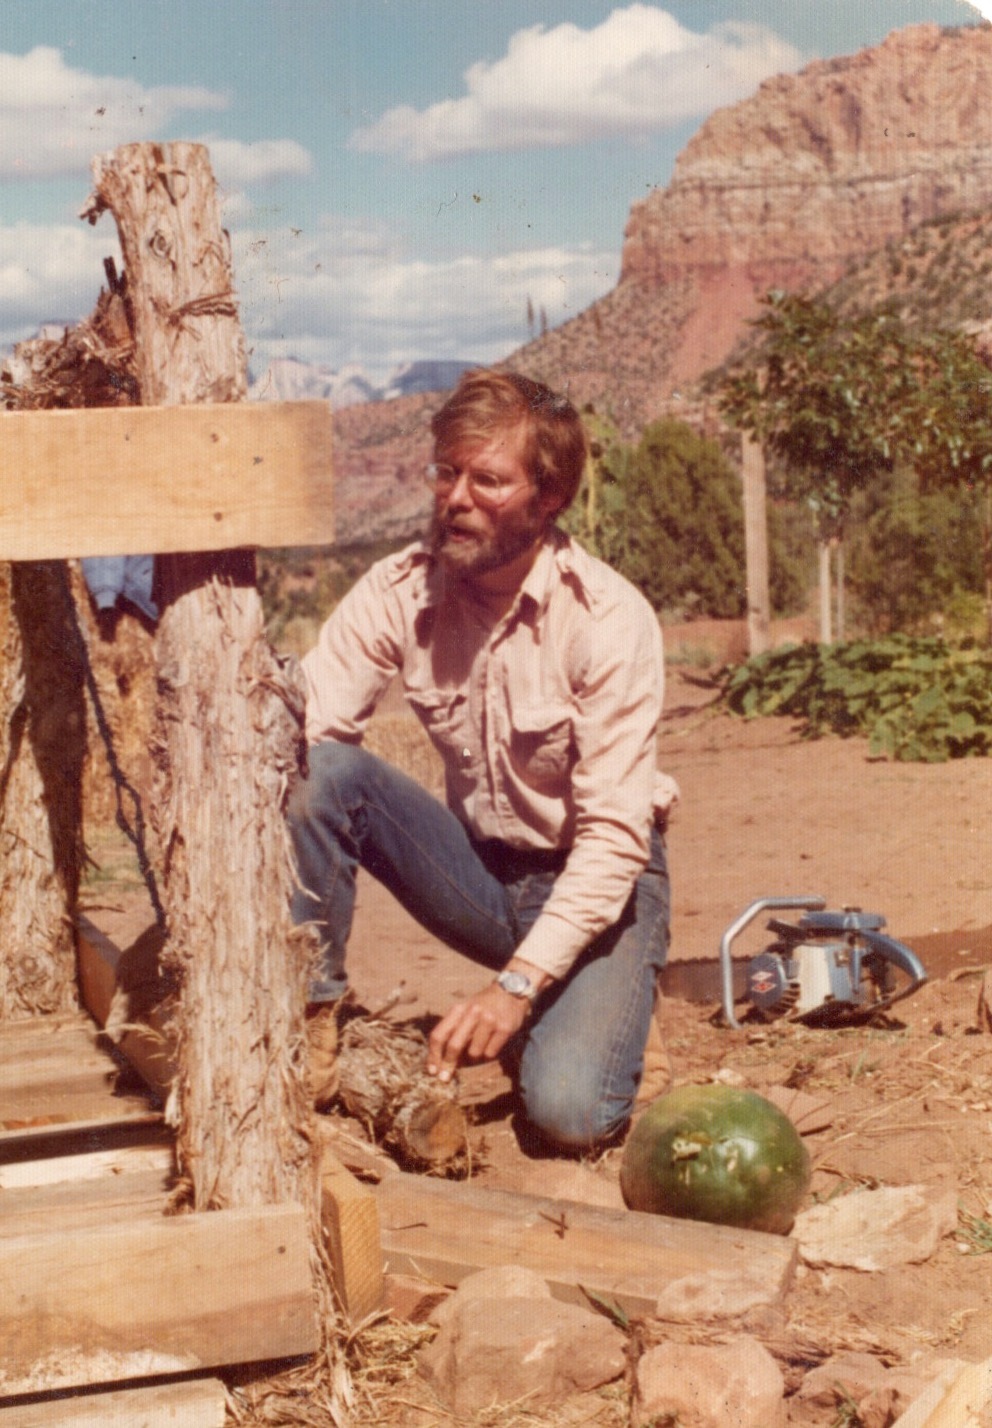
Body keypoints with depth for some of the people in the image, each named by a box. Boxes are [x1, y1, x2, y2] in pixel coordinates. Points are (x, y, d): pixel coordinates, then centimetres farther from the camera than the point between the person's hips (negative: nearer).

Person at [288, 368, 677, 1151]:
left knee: (568, 1110, -27)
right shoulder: (400, 589, -10)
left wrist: (518, 983, -32)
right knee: (316, 774, -23)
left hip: (594, 881, -3)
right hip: (477, 871, 3)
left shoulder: (609, 618, -22)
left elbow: (614, 833, -24)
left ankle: (612, 1007, 8)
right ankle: (309, 1022, -12)